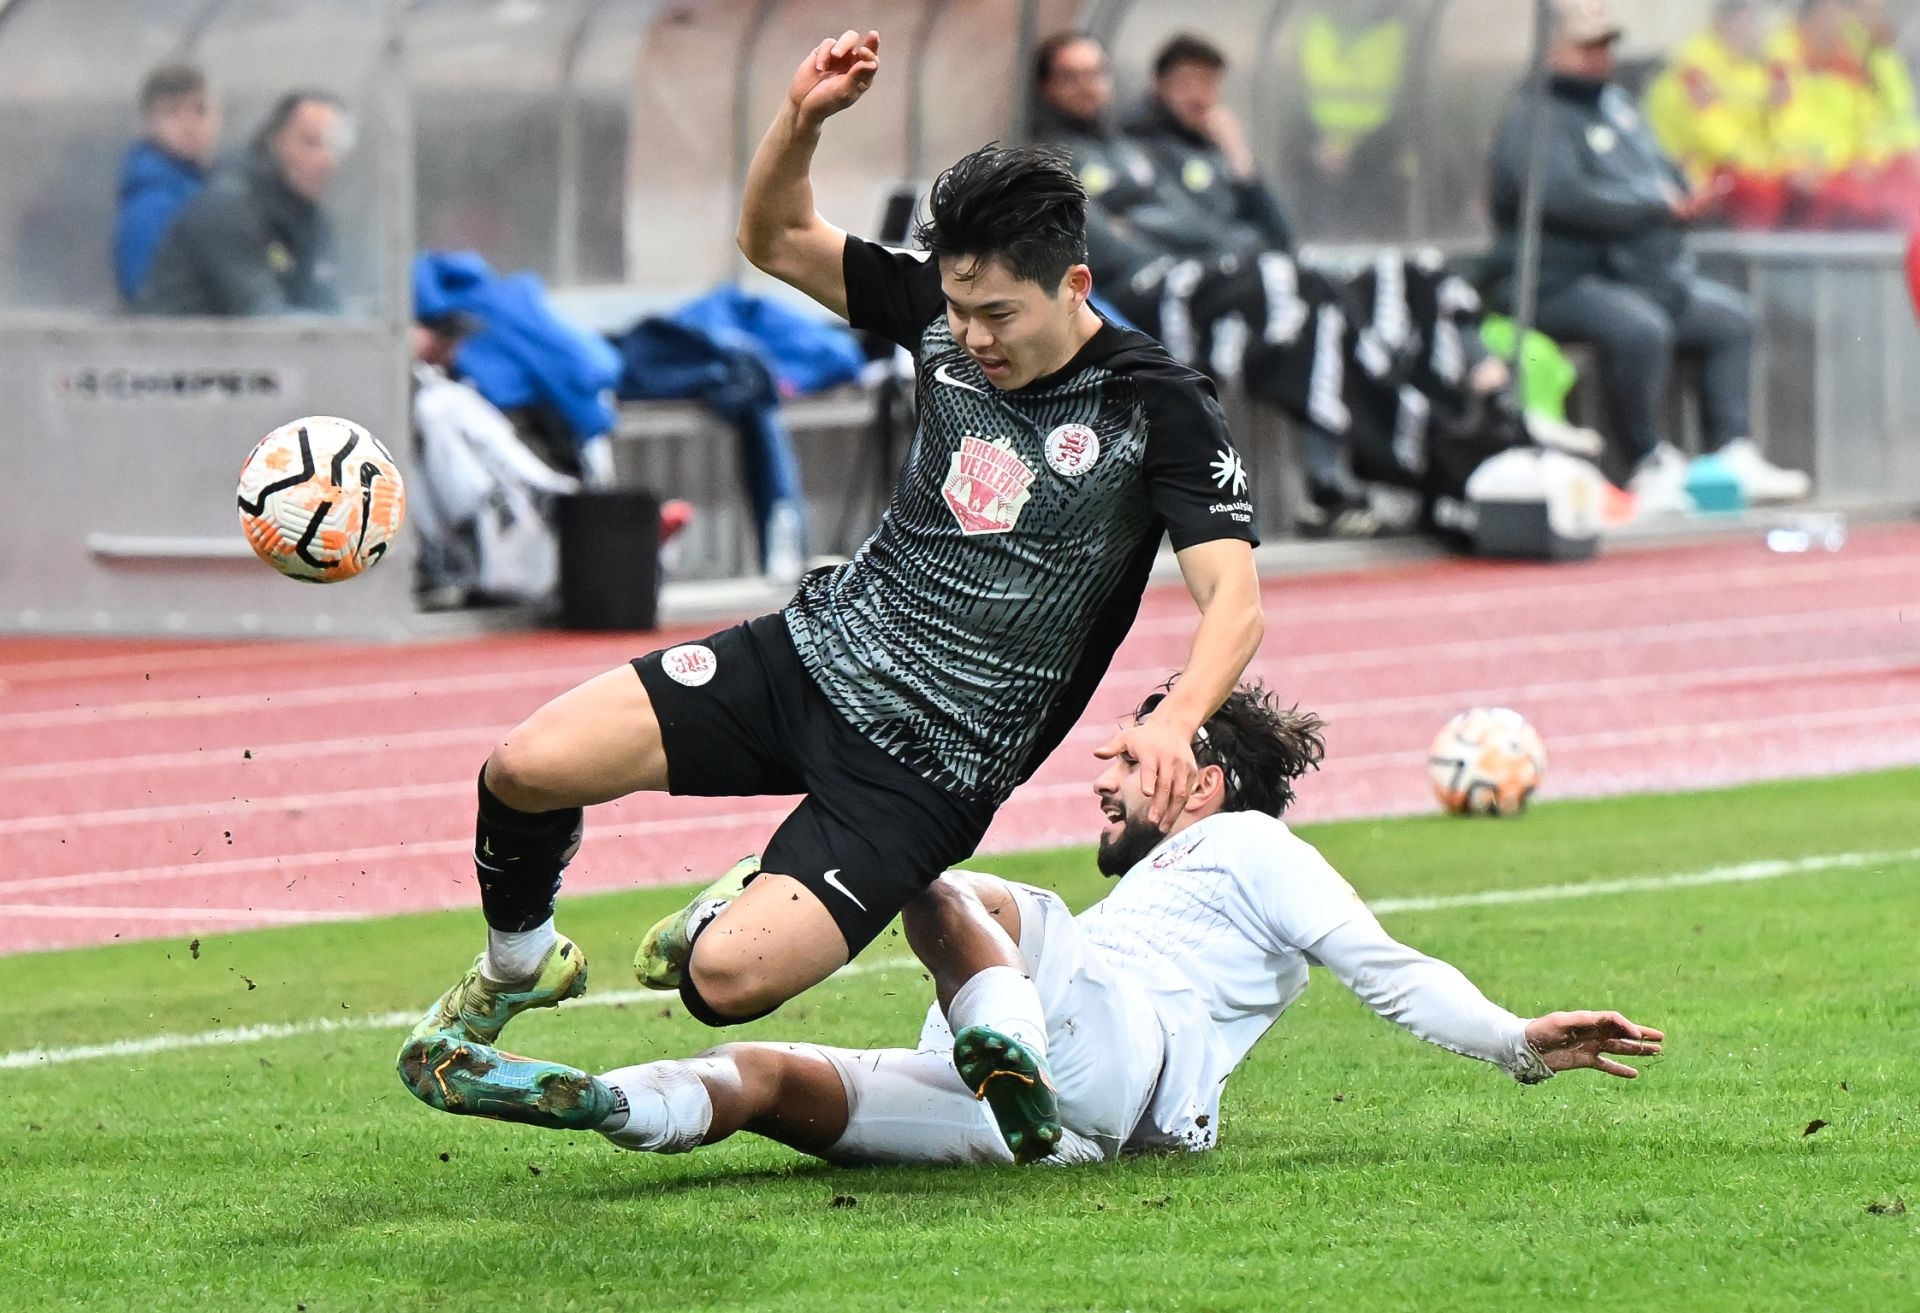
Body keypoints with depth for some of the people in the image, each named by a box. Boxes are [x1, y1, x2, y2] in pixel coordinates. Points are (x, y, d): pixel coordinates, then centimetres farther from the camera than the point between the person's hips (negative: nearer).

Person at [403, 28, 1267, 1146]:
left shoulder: (1161, 412, -15)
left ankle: (740, 914, 19)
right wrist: (803, 120, -9)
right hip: (815, 652, 5)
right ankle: (519, 966, 19)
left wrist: (1176, 726, -42)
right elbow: (777, 240, 12)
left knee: (725, 978, -21)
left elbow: (1237, 599, -22)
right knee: (528, 768, -14)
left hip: (928, 770, -5)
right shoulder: (945, 314, 1)